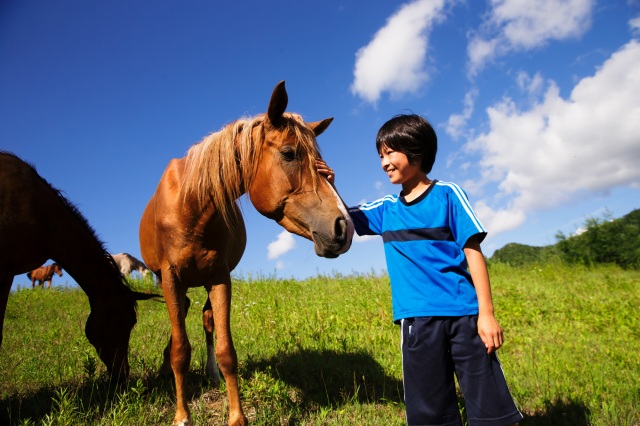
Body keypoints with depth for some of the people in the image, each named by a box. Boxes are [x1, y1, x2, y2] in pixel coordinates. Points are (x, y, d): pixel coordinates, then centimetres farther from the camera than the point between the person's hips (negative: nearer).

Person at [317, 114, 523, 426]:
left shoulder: (447, 195, 0)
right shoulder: (386, 210, 11)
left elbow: (473, 252, -2)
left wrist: (486, 313, -8)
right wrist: (328, 188, 0)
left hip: (464, 313, -3)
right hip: (417, 320, 3)